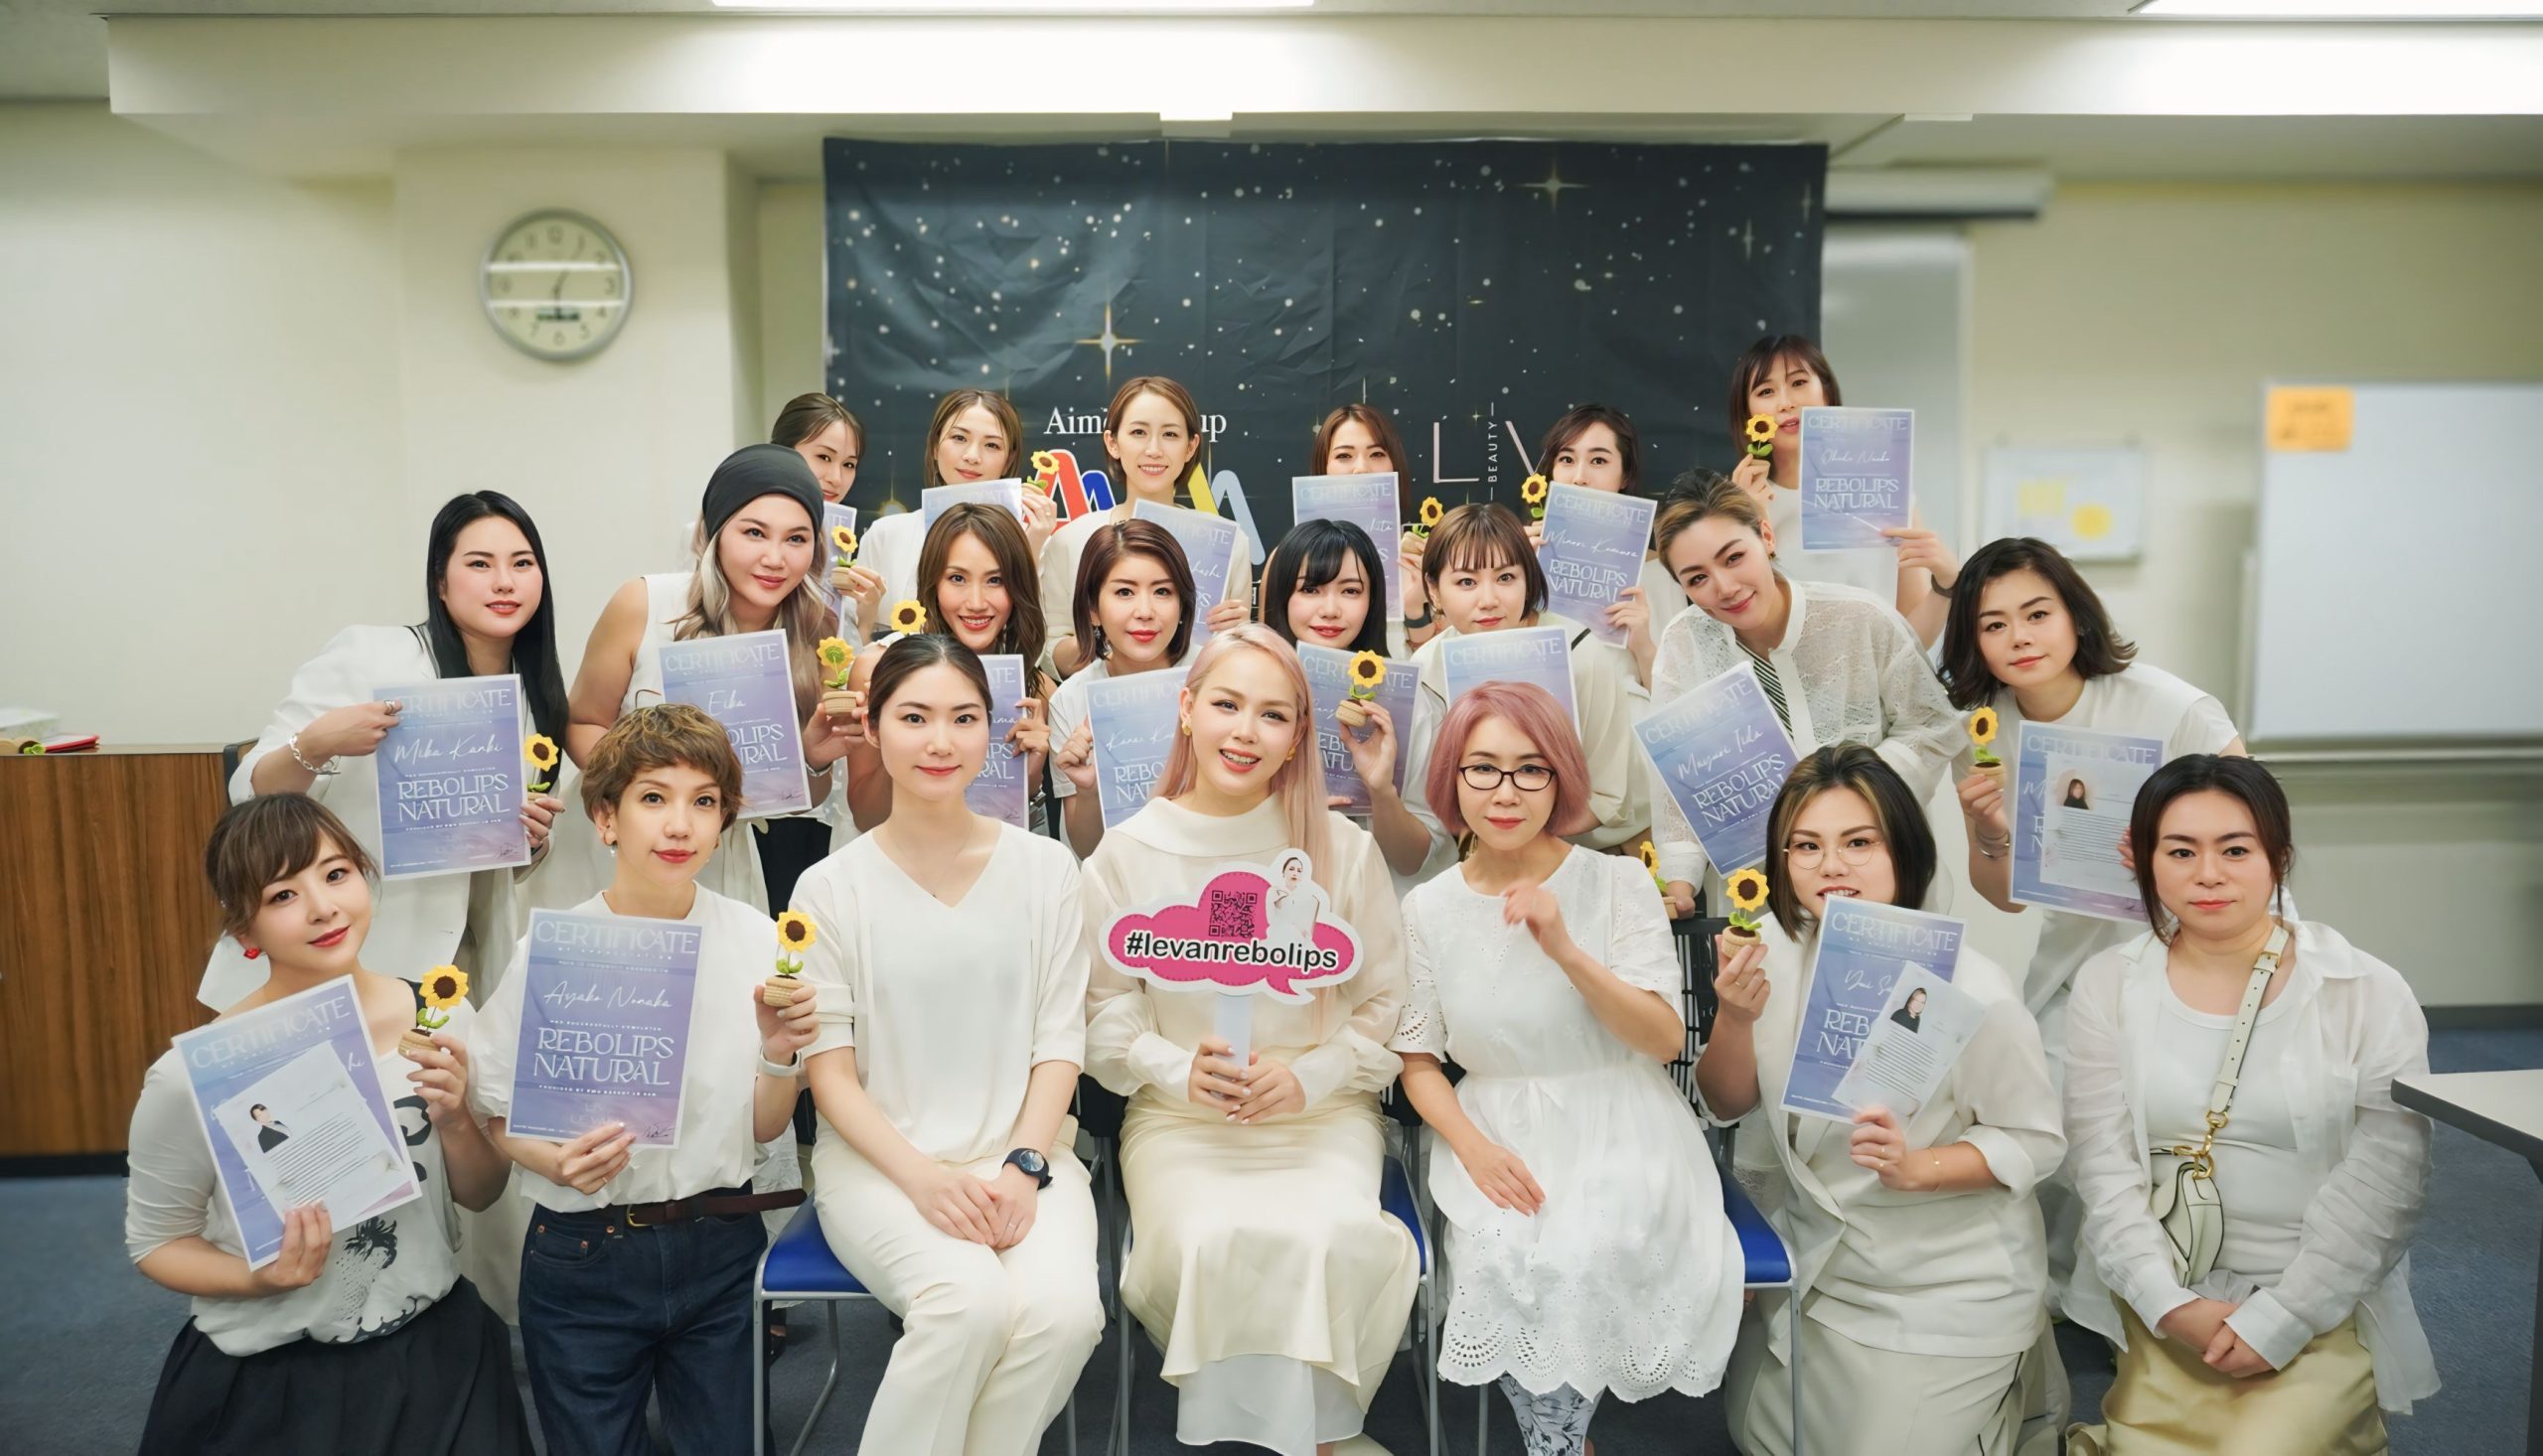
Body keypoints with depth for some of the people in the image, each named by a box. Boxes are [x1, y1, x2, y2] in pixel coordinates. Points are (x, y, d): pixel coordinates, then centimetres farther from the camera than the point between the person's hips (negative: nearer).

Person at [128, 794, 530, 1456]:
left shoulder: (438, 1019, -10)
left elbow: (479, 1195, 1)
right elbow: (155, 1239, -4)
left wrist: (454, 1118, -18)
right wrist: (258, 1280, -21)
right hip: (269, 1384, -2)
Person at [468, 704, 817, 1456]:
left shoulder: (754, 937, -5)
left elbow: (765, 1128, 0)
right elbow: (496, 1114, -3)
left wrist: (778, 1054, -18)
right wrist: (559, 1160, -22)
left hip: (718, 1248, 2)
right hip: (583, 1259, -1)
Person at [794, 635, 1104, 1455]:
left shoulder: (1045, 870, 4)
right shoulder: (831, 888, 0)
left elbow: (1059, 1044, 3)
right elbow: (830, 1071, -2)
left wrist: (1023, 1167, -12)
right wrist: (922, 1177, -16)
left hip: (1021, 1151, 2)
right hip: (881, 1160, -1)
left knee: (1063, 1308, -27)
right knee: (970, 1300, -30)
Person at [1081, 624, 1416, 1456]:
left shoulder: (1343, 848, 2)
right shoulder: (1128, 853, 1)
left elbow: (1386, 1004, 5)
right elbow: (1106, 1013, 4)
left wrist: (1309, 1075, -11)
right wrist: (1178, 1070, -14)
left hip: (1324, 1114, 1)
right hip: (1178, 1119, 0)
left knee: (1333, 1239, -30)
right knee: (1211, 1243, -31)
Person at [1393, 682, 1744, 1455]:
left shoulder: (1617, 882, -5)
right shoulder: (1428, 907, 1)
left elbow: (1665, 1040, -10)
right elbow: (1417, 1057, 5)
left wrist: (1565, 951, -23)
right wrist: (1473, 1146, -13)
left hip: (1617, 1131, -1)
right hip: (1498, 1137, 2)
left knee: (1584, 1258, -28)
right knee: (1502, 1260, -26)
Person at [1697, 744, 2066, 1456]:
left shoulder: (1970, 990, -25)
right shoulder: (1778, 950, -10)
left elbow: (2036, 1140, -14)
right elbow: (1725, 1104, -5)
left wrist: (1915, 1166, -30)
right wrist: (1736, 1017, -25)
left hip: (1947, 1296, -5)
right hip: (1813, 1262, 5)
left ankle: (2012, 1384, 30)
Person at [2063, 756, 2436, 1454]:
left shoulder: (2370, 994, -3)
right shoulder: (2107, 986, 1)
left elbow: (2385, 1178, -7)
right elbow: (2103, 1166, -3)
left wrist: (2280, 1320, -13)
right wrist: (2171, 1305, -13)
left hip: (2325, 1308, -1)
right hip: (2163, 1307, 1)